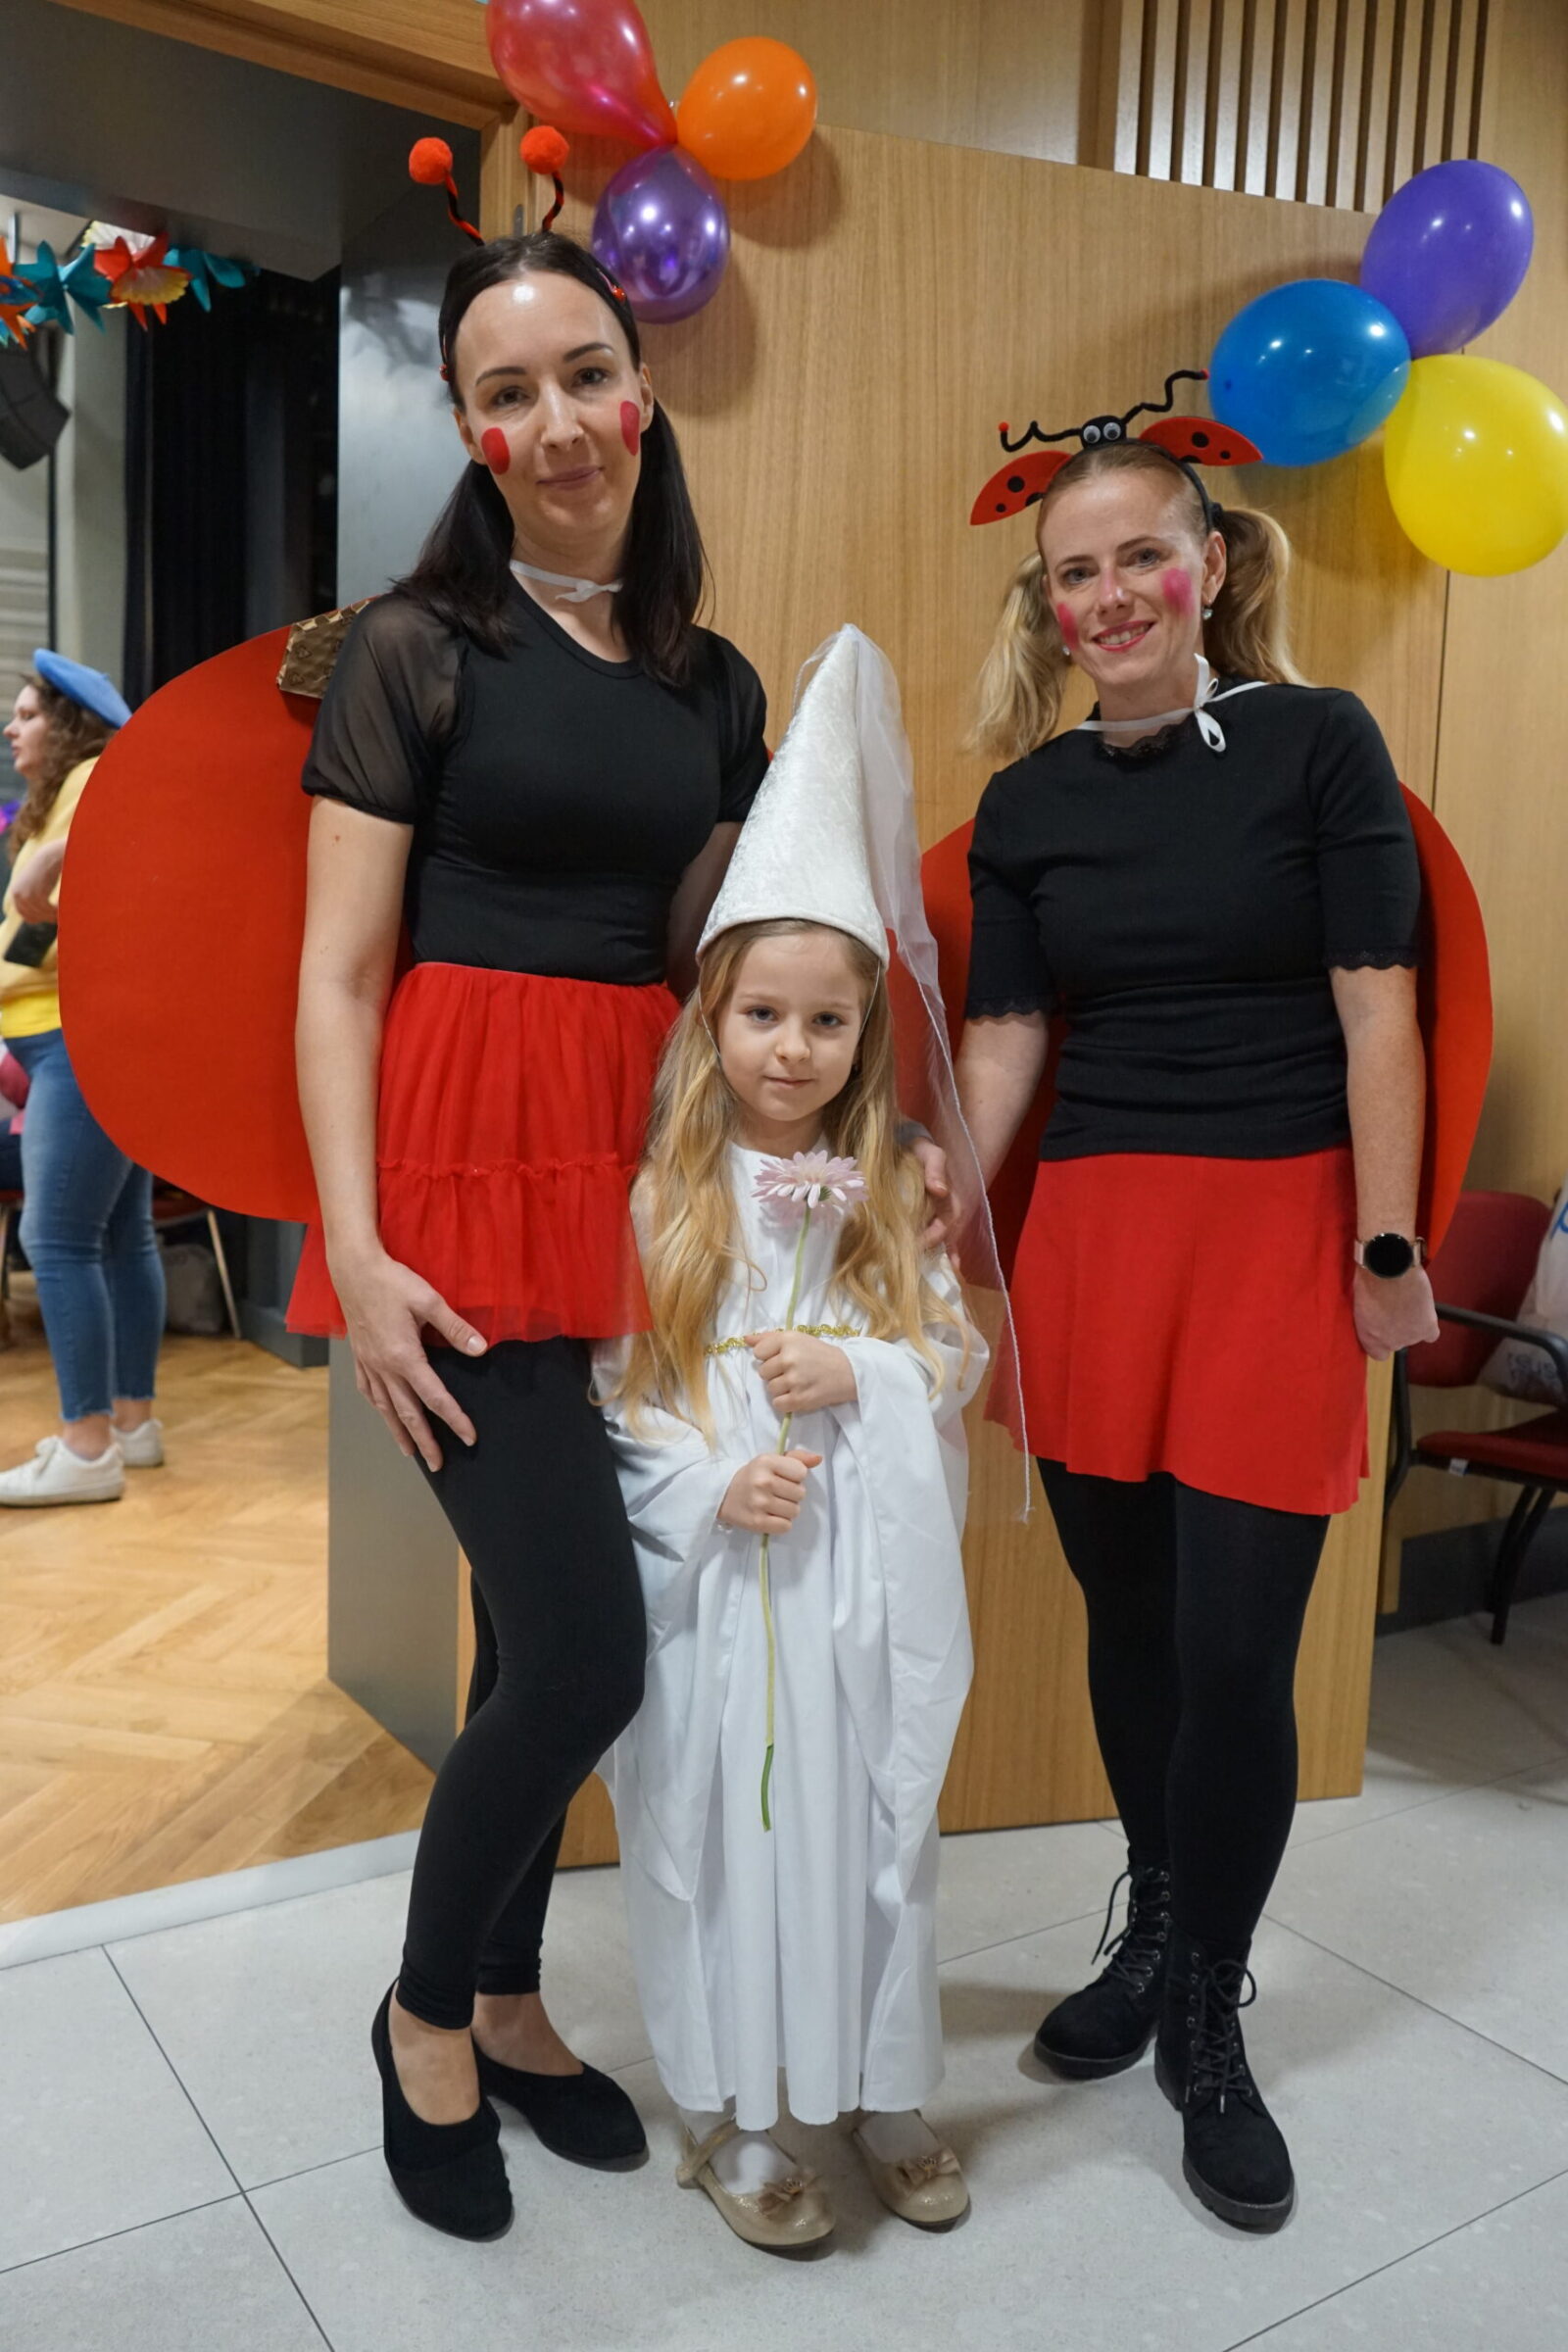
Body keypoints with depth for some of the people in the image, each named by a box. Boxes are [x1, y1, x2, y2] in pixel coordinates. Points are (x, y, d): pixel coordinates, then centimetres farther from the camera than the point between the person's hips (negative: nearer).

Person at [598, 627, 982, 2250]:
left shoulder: (892, 1199, 2)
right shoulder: (657, 1203, -5)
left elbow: (961, 1358, 4)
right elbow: (607, 1391, -4)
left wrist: (857, 1372, -14)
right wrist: (715, 1480, -17)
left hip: (864, 1581, 2)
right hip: (714, 1573, -2)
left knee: (872, 1820, 13)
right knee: (717, 1827, 8)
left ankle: (880, 2090, 36)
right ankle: (729, 2114, 30)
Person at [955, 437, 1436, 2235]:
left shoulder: (1315, 740, -1)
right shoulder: (1030, 798, 9)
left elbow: (1376, 1009, -4)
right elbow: (1002, 1038, 8)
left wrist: (1388, 1249, -7)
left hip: (1279, 1226, -3)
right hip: (1088, 1231, 3)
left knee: (1235, 1647, -2)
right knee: (1126, 1617, 12)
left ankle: (1206, 2023, 21)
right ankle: (1153, 1935, 35)